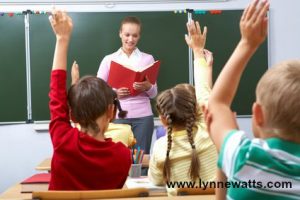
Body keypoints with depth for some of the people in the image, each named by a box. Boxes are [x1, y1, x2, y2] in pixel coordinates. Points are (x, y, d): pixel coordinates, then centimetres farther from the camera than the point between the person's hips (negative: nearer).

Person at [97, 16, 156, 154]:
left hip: (143, 116, 1)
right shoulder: (109, 59, 6)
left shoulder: (148, 58, 8)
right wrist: (114, 92, -14)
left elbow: (154, 93, 8)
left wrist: (147, 87, -14)